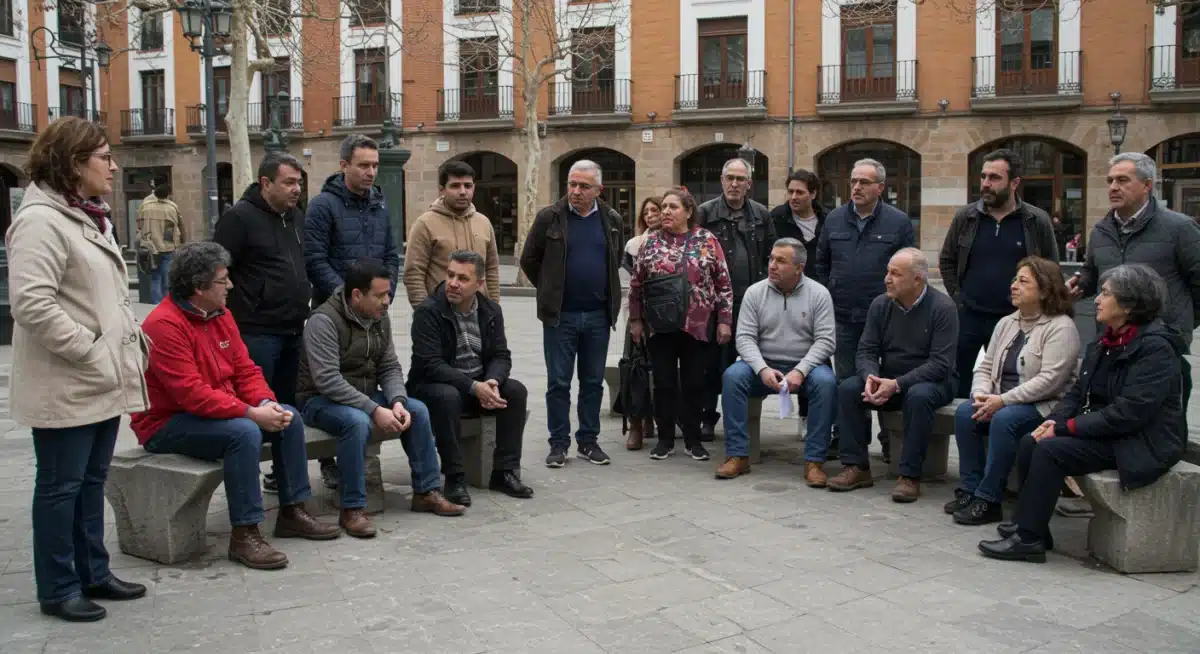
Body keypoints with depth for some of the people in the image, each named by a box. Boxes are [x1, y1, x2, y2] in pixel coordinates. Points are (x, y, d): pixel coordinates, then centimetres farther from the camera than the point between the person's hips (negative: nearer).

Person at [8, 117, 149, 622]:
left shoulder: (91, 218, 16)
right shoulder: (41, 221, -16)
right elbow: (32, 304, -24)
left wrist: (131, 343, 12)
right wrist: (89, 353, -21)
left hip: (104, 382, 9)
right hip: (66, 386, -9)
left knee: (92, 482, 17)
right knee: (61, 487, 4)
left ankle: (93, 573, 30)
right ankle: (58, 589, 17)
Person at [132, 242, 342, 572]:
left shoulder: (220, 315, 6)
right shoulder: (164, 324, -22)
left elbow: (245, 370, 6)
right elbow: (192, 394, -28)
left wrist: (266, 403, -14)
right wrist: (252, 413, -29)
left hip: (220, 410, 9)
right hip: (167, 424, -9)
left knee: (289, 418, -2)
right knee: (244, 432, -32)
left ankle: (293, 512, 6)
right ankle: (245, 535, -24)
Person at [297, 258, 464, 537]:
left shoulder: (380, 319, 2)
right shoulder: (324, 321, -22)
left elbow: (390, 367, 3)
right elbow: (328, 380, -30)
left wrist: (397, 401, -18)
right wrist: (375, 410, -33)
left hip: (365, 395, 7)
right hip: (321, 399, -7)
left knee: (417, 410, -10)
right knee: (357, 421, -36)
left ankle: (427, 492, 1)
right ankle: (352, 509, -26)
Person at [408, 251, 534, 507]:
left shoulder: (491, 310, 2)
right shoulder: (428, 311, -15)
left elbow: (501, 356, 0)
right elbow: (430, 365, -22)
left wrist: (492, 382, -24)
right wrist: (474, 387, -31)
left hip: (480, 384, 5)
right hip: (434, 385, -5)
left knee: (516, 391, -19)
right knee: (447, 397, -37)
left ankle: (504, 472, -11)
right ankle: (455, 478, -24)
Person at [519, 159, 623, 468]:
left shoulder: (611, 220, 5)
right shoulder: (549, 217, -4)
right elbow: (529, 260, 4)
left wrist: (607, 294, 13)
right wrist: (550, 292, 7)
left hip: (598, 315, 3)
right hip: (560, 315, -2)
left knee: (593, 382, 10)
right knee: (558, 382, 3)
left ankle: (588, 441, 21)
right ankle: (558, 443, 13)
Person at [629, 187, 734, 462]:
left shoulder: (707, 240, 0)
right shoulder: (651, 242, 5)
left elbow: (723, 283, 0)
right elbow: (636, 284, 9)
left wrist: (724, 320, -4)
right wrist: (635, 319, 6)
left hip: (698, 326, -1)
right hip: (659, 326, 1)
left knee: (693, 384, 5)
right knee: (664, 384, 6)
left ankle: (693, 439, 18)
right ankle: (665, 439, 18)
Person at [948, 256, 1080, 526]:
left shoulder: (1061, 327, -10)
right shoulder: (1006, 324, 14)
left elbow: (1049, 380, -20)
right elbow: (985, 367, 14)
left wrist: (1003, 400, -23)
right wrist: (982, 394, -8)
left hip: (1044, 406, -7)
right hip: (1001, 403, 7)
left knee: (1004, 419, -33)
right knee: (964, 412, -19)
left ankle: (988, 500, -25)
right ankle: (969, 489, -14)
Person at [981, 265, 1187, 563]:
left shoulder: (1156, 347, -18)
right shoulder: (1105, 342, 10)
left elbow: (1129, 412, -24)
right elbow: (1078, 392, 11)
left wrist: (1067, 427, -20)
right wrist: (1055, 420, -8)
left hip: (1141, 443, -8)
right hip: (1106, 433, 8)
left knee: (1050, 449, -23)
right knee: (1030, 442, -9)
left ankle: (1028, 538, -16)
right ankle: (1028, 524, 0)